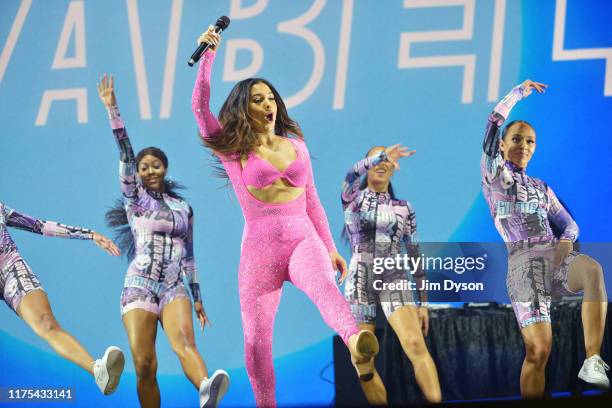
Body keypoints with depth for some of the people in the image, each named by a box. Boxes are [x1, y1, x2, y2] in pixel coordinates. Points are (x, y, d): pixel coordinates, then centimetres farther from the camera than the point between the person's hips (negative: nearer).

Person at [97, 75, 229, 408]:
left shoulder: (184, 208, 17)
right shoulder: (134, 198, 9)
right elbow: (125, 152, -1)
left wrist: (197, 298, 19)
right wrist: (112, 108, -11)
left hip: (174, 289, 0)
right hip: (139, 287, 0)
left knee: (184, 342, -27)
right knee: (144, 365, -10)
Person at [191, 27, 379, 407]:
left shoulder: (296, 145, 14)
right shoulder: (233, 150, 5)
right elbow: (201, 106, -8)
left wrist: (330, 247, 19)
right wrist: (208, 55, -15)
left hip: (304, 240, 0)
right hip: (259, 248, 0)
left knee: (323, 286, -34)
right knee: (256, 340, 0)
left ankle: (356, 344, -62)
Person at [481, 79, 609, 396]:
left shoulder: (541, 188, 29)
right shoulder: (494, 175, 15)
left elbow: (569, 224, 23)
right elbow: (494, 123, 3)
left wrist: (565, 241, 0)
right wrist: (520, 92, 13)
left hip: (555, 255, 3)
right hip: (523, 260, -3)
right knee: (538, 349, -18)